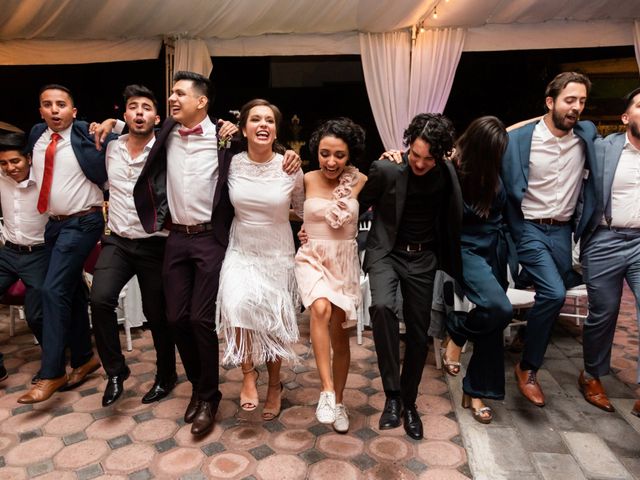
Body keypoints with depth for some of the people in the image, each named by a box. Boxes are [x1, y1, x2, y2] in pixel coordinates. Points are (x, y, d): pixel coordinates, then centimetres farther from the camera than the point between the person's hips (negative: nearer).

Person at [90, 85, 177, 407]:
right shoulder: (112, 148, 6)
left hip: (154, 244, -3)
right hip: (117, 241, 3)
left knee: (156, 313, 6)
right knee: (100, 299, -18)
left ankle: (165, 375, 29)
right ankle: (115, 370, 4)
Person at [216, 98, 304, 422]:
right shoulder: (231, 164, -7)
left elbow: (304, 209, 6)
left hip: (277, 254, 0)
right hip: (240, 252, 1)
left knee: (274, 323, 10)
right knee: (236, 306, -26)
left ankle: (275, 386, 35)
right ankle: (248, 373, 1)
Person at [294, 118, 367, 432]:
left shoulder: (359, 182, -3)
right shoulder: (306, 180, -4)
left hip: (344, 263, 1)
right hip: (312, 259, -1)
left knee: (339, 335, 7)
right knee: (321, 308, -32)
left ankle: (338, 401, 26)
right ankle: (327, 390, -20)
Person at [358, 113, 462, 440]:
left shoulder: (447, 174, -5)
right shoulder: (387, 169, -16)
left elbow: (452, 218, 8)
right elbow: (359, 205, -4)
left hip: (423, 257, 3)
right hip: (387, 251, -3)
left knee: (418, 331, 6)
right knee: (381, 306, -31)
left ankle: (408, 402, 27)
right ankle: (392, 395, -16)